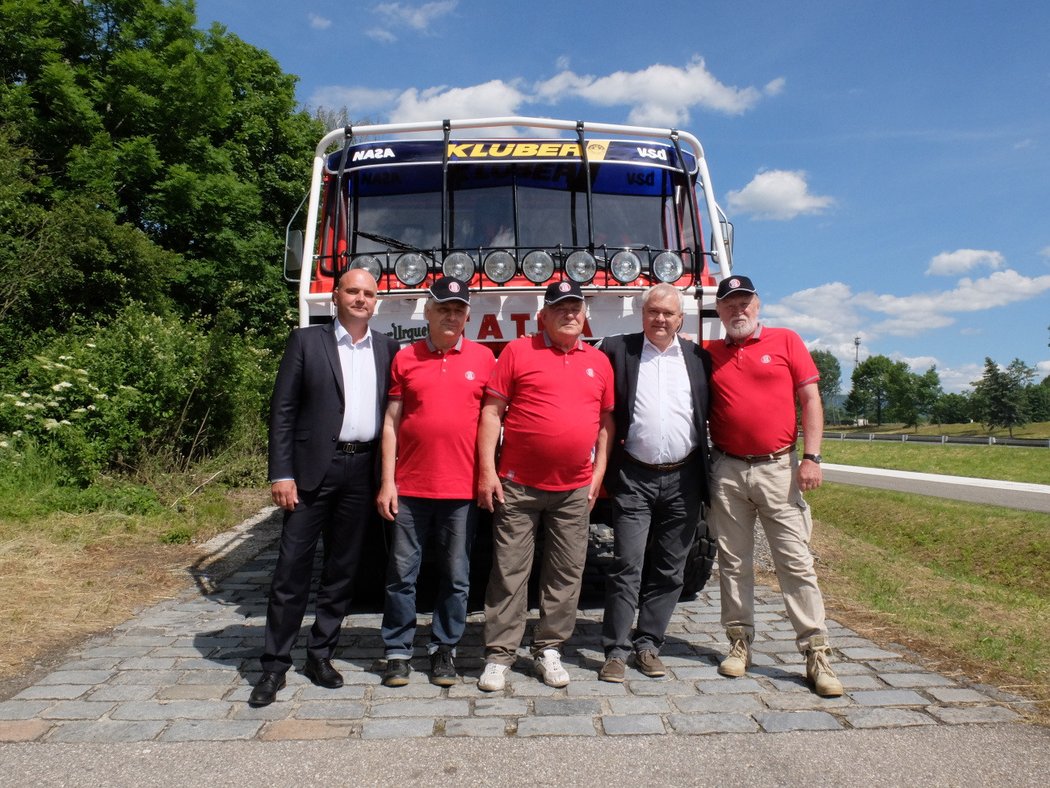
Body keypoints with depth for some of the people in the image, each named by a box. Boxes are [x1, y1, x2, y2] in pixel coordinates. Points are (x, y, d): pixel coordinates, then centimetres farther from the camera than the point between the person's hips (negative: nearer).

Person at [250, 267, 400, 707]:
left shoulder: (387, 349, 10)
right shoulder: (306, 341, 2)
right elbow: (282, 410, -2)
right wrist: (281, 474, -9)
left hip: (362, 471, 3)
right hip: (312, 469, -3)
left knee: (342, 570, 11)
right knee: (292, 567, 1)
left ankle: (320, 655, 25)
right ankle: (275, 664, 13)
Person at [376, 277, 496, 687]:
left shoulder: (484, 357, 4)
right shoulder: (405, 359, 4)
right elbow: (391, 423, 4)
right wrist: (387, 482, -1)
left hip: (462, 487, 0)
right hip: (410, 487, 0)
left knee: (456, 576, 9)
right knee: (402, 573, 7)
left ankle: (444, 649, 24)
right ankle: (398, 651, 22)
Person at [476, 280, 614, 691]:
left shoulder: (599, 361, 10)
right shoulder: (518, 351, 0)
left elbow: (606, 420, 15)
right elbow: (491, 412, -2)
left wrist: (598, 472, 8)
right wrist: (487, 470, -8)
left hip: (574, 489, 3)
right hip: (517, 486, -3)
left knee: (566, 574, 10)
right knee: (509, 572, 3)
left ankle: (549, 649, 25)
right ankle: (499, 655, 15)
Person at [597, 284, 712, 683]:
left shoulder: (699, 358, 9)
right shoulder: (616, 349, 2)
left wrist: (710, 473, 4)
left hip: (683, 481, 3)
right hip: (634, 480, -2)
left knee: (669, 571, 9)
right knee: (627, 566, -3)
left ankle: (648, 644, 22)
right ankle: (616, 650, 7)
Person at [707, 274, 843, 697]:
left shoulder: (786, 341, 4)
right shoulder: (710, 355, 10)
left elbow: (810, 399, 0)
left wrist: (811, 457, -7)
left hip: (778, 468, -2)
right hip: (727, 472, 2)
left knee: (796, 561, 0)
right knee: (733, 562, 9)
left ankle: (816, 653, 6)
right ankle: (740, 642, 20)